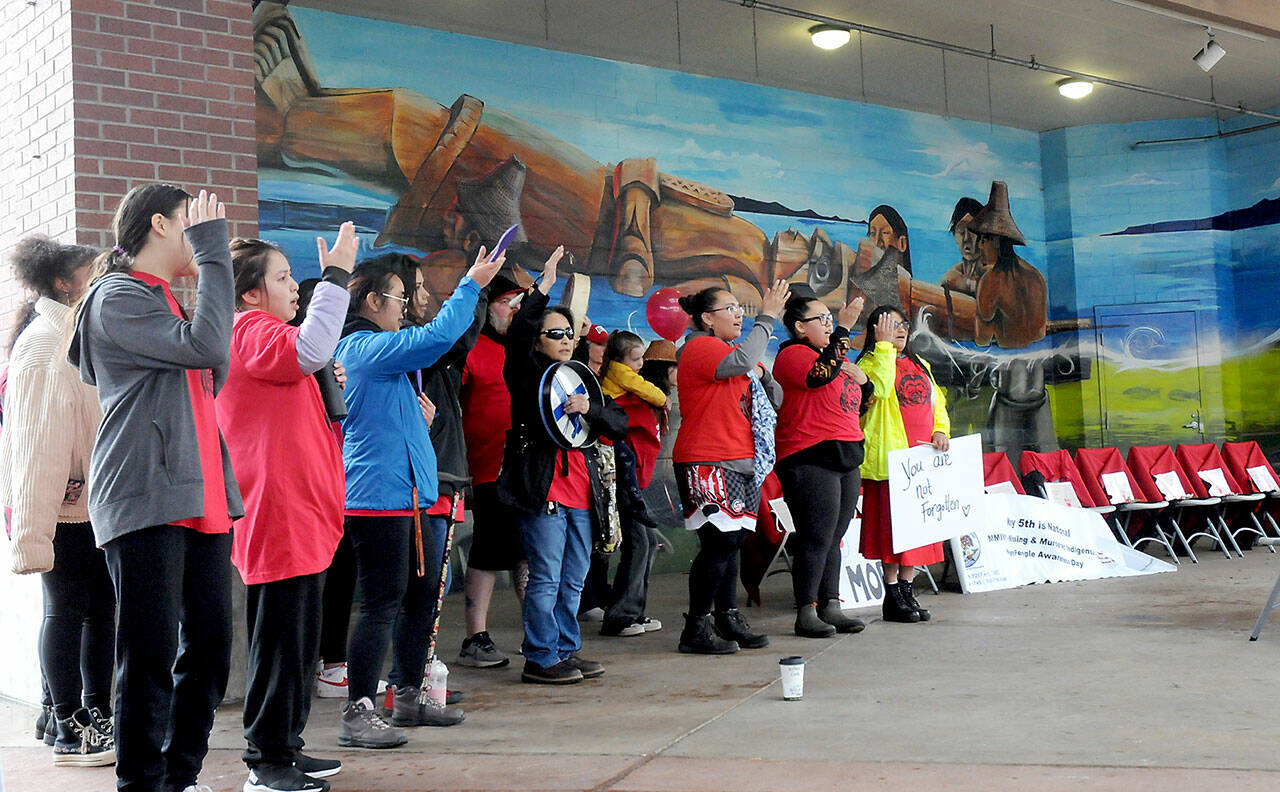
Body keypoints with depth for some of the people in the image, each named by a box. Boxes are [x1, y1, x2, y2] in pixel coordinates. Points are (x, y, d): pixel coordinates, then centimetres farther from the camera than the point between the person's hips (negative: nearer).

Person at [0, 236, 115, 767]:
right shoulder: (47, 344, -13)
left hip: (93, 502, 9)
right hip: (61, 506, -9)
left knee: (100, 606, 10)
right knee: (66, 609, -1)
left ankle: (95, 715, 20)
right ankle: (68, 731, 9)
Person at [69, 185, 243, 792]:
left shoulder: (170, 304, 23)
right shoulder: (118, 297, -3)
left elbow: (212, 376, 26)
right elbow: (204, 346, -16)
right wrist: (213, 253, -9)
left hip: (201, 498, 8)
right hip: (145, 501, -8)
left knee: (209, 643, 8)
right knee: (152, 653, -6)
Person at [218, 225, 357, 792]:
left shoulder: (263, 335, 23)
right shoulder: (251, 332, -10)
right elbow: (310, 350, -31)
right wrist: (336, 275, -24)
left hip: (299, 519, 11)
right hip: (279, 519, -11)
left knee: (298, 643, 15)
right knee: (279, 644, -5)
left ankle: (284, 746, 25)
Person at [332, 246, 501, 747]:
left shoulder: (359, 347, 21)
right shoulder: (366, 346, -13)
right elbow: (437, 337, -23)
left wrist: (416, 416, 14)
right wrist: (471, 285, -11)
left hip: (399, 495, 11)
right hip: (378, 495, -11)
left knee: (418, 596, 15)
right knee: (382, 605, -9)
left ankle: (409, 698, 25)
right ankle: (357, 715, -5)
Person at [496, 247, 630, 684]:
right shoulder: (528, 376, 2)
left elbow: (620, 426, 9)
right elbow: (516, 335, -18)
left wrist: (590, 409, -10)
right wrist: (544, 287, -20)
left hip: (583, 494, 6)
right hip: (542, 488, -6)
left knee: (573, 581, 12)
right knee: (546, 578, -5)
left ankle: (566, 651, 22)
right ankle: (541, 659, 3)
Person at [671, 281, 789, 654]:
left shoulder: (728, 350, 22)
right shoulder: (700, 347, -7)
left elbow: (774, 400, 21)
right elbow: (741, 361, -29)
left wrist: (762, 375, 1)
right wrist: (766, 317, -20)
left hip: (739, 462, 9)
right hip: (706, 462, -9)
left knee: (731, 541, 9)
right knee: (719, 541, -12)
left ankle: (728, 619, 16)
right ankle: (696, 628, -5)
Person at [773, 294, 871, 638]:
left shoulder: (835, 354, 22)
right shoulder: (792, 355, -5)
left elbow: (857, 402, 31)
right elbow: (823, 373, -26)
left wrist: (861, 378, 10)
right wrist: (843, 328, -19)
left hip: (845, 458, 9)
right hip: (810, 460, -9)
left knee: (833, 538, 9)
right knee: (816, 538, -10)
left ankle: (831, 607, 13)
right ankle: (806, 613, -6)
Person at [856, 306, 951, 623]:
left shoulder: (919, 365, 21)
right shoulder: (869, 362, -1)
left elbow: (937, 401, 23)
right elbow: (881, 387, -22)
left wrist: (941, 431, 5)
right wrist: (884, 344, -16)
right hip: (889, 454, -7)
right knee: (891, 522, -7)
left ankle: (907, 588, 16)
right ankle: (892, 596, -1)